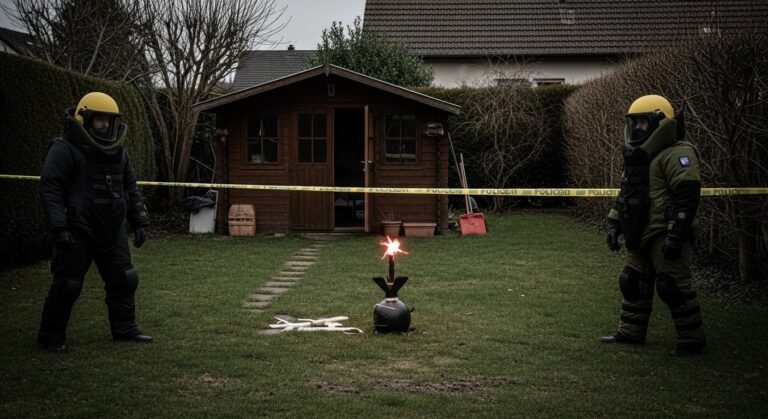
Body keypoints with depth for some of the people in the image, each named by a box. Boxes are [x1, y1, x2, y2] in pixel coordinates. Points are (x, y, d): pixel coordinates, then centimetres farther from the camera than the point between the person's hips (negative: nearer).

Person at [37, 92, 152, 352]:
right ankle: (51, 336, 13)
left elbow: (130, 189, 19)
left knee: (123, 279, 9)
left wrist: (139, 223, 14)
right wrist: (59, 228, -20)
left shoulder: (118, 152, 11)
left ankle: (124, 329, 23)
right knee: (68, 284, -2)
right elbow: (50, 189, -14)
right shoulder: (65, 150, -10)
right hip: (78, 232, -6)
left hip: (112, 231, 7)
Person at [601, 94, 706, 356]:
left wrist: (676, 236, -25)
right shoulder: (638, 156, 17)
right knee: (633, 283, 15)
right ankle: (631, 332, 26)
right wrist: (614, 225, 19)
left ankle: (692, 340, 4)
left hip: (664, 234, -10)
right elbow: (625, 193, 25)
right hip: (641, 235, 10)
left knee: (674, 287, -7)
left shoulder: (678, 154, -15)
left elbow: (687, 197, -22)